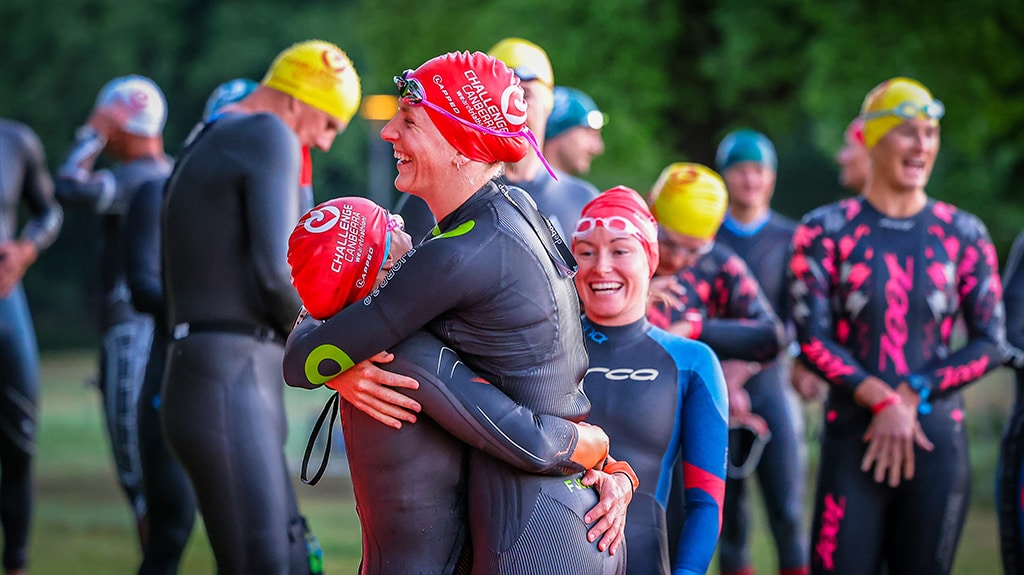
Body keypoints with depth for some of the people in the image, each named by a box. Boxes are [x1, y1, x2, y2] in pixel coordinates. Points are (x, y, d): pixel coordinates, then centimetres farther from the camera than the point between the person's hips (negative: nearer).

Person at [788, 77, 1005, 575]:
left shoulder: (963, 235, 7)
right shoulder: (825, 231, 1)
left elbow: (990, 343, 4)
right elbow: (812, 338, -5)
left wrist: (913, 396, -9)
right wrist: (882, 400, -17)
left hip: (938, 439, 2)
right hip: (853, 437, -2)